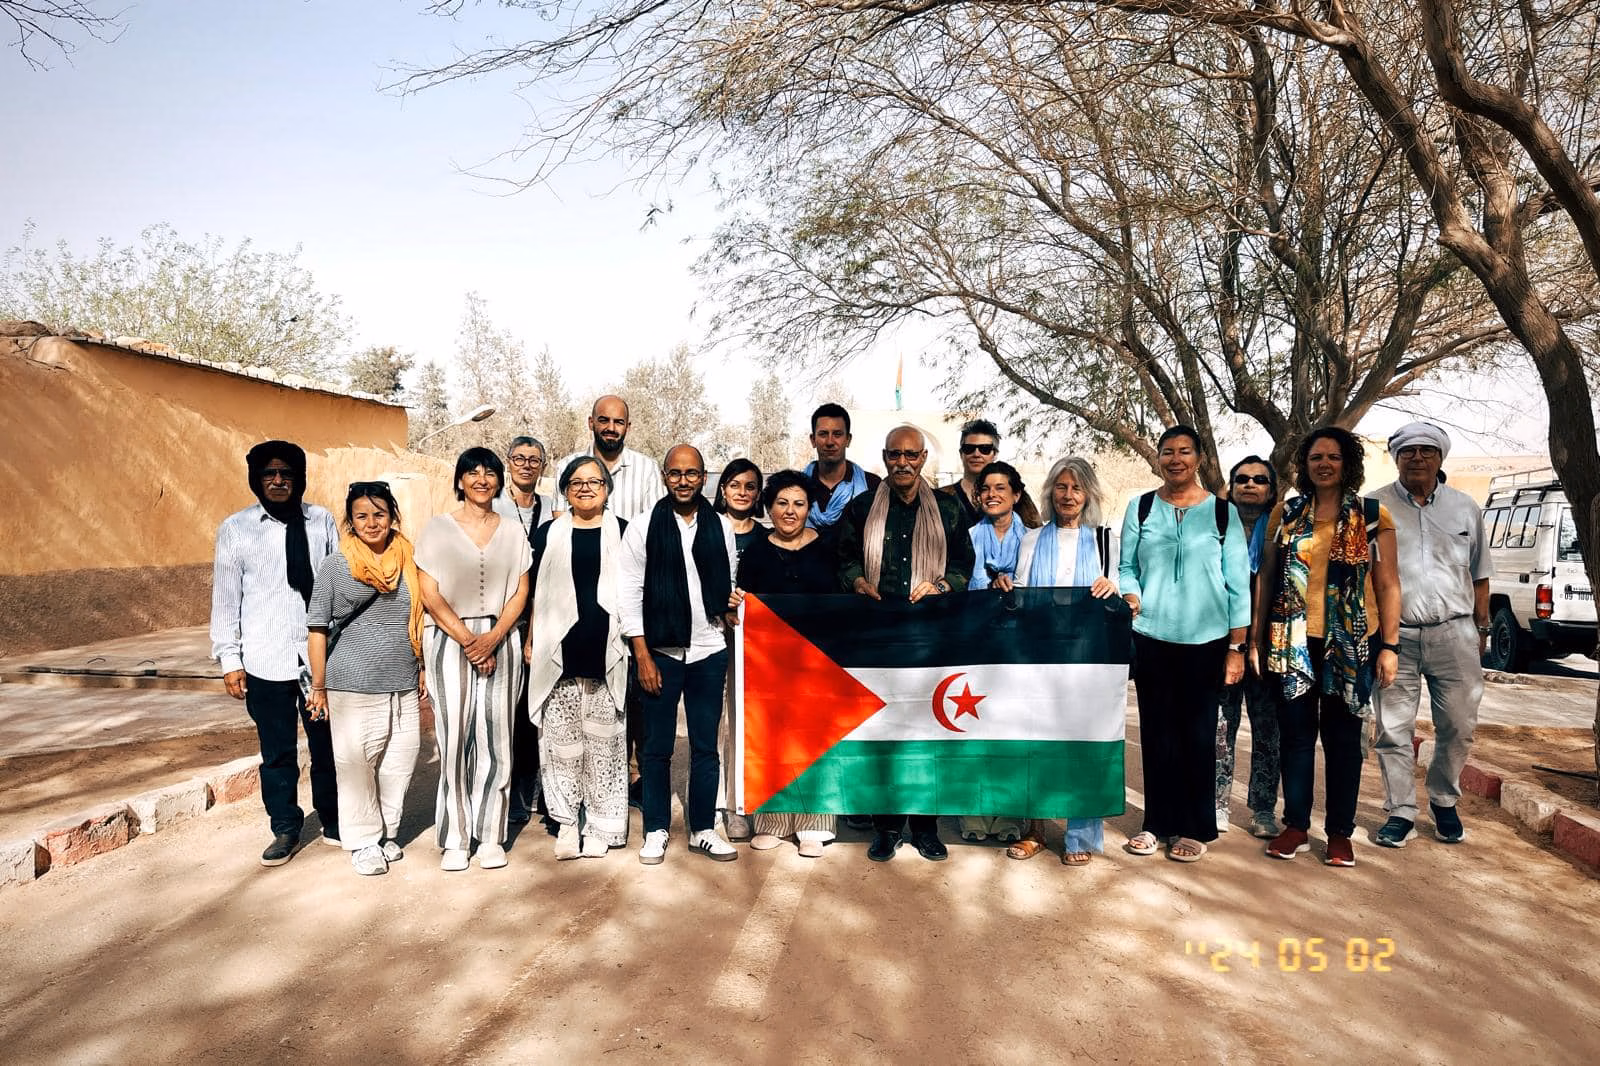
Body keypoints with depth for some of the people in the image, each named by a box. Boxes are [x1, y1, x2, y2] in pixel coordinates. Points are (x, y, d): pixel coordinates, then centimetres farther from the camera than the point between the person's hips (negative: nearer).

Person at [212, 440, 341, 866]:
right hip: (266, 661, -1)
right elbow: (225, 596, 4)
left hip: (321, 654, 1)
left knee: (327, 744, 11)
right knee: (277, 751, 9)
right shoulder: (235, 528, 2)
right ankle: (285, 830, 25)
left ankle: (333, 823, 28)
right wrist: (229, 659, 1)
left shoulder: (322, 521, 4)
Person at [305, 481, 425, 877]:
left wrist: (423, 668, 15)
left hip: (404, 685, 3)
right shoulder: (335, 566, -3)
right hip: (353, 685, -3)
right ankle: (364, 841, 20)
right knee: (355, 765, 3)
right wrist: (318, 687, -1)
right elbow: (318, 628, -1)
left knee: (399, 763, 9)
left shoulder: (408, 561, 6)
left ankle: (389, 833, 27)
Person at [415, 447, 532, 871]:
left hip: (500, 640, 2)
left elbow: (520, 593, 6)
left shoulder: (512, 533, 11)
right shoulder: (437, 529, 5)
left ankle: (491, 836, 9)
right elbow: (430, 594, -1)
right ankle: (455, 839, 7)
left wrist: (492, 638, -9)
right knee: (454, 737, -4)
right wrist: (467, 639, -10)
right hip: (449, 640, -1)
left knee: (495, 737, 0)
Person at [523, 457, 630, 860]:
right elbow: (536, 593, 13)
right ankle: (567, 821, 13)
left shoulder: (621, 532, 7)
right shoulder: (548, 534, 11)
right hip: (559, 650, 1)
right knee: (560, 736, 1)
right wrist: (530, 641, 8)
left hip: (606, 650, -1)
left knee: (604, 737, 2)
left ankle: (602, 823, 12)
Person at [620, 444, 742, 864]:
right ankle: (655, 831, 21)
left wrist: (731, 605, -9)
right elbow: (630, 593, -4)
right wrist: (643, 656, -8)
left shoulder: (721, 526, 5)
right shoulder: (643, 527, -3)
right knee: (657, 747, 7)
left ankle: (703, 829, 22)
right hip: (660, 652, -2)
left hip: (709, 651, 2)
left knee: (705, 746, 10)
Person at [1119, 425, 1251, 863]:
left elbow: (1238, 584, 2)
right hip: (1151, 638, 1)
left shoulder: (1223, 512, 2)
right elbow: (1126, 566, 10)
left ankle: (1195, 828, 16)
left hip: (1206, 642, -1)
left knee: (1198, 735, 3)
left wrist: (1236, 648, -2)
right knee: (1156, 732, 6)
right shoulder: (1140, 508, 6)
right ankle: (1157, 822, 18)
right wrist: (1129, 595, -12)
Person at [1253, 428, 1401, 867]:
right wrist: (1256, 639, 5)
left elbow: (1387, 585, 1)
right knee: (1296, 732, 6)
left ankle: (1340, 832, 18)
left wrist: (1389, 646, -6)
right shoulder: (1286, 514, 7)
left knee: (1343, 736, 7)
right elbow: (1267, 579, 9)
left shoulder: (1373, 517, 2)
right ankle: (1296, 825, 18)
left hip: (1350, 643, -1)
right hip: (1293, 641, 2)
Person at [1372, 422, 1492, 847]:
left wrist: (1481, 628, 12)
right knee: (1393, 730, 2)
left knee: (1458, 727, 7)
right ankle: (1401, 813, 14)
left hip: (1454, 635, 2)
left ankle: (1444, 803, 29)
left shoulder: (1465, 507, 10)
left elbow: (1479, 575, 16)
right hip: (1395, 636, -2)